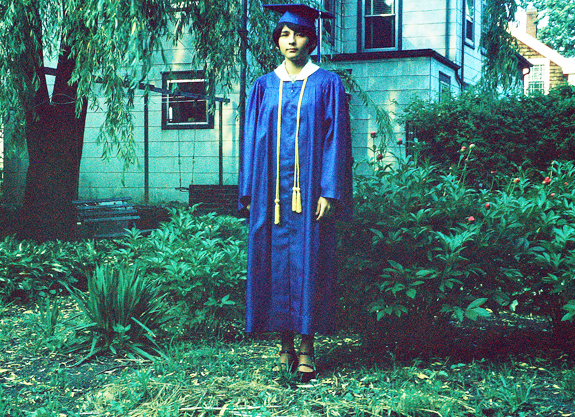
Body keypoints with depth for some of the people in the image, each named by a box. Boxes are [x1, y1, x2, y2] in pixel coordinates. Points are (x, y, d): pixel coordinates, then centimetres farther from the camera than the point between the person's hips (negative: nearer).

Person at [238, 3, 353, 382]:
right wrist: (249, 193, 4)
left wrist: (329, 192, -11)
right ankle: (286, 344, 13)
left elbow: (335, 139, -2)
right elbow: (252, 140, 11)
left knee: (308, 262, -2)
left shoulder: (327, 85, 3)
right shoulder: (264, 87, 11)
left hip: (310, 190, -3)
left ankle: (307, 348, 6)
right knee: (275, 261, 3)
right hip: (272, 191, 3)